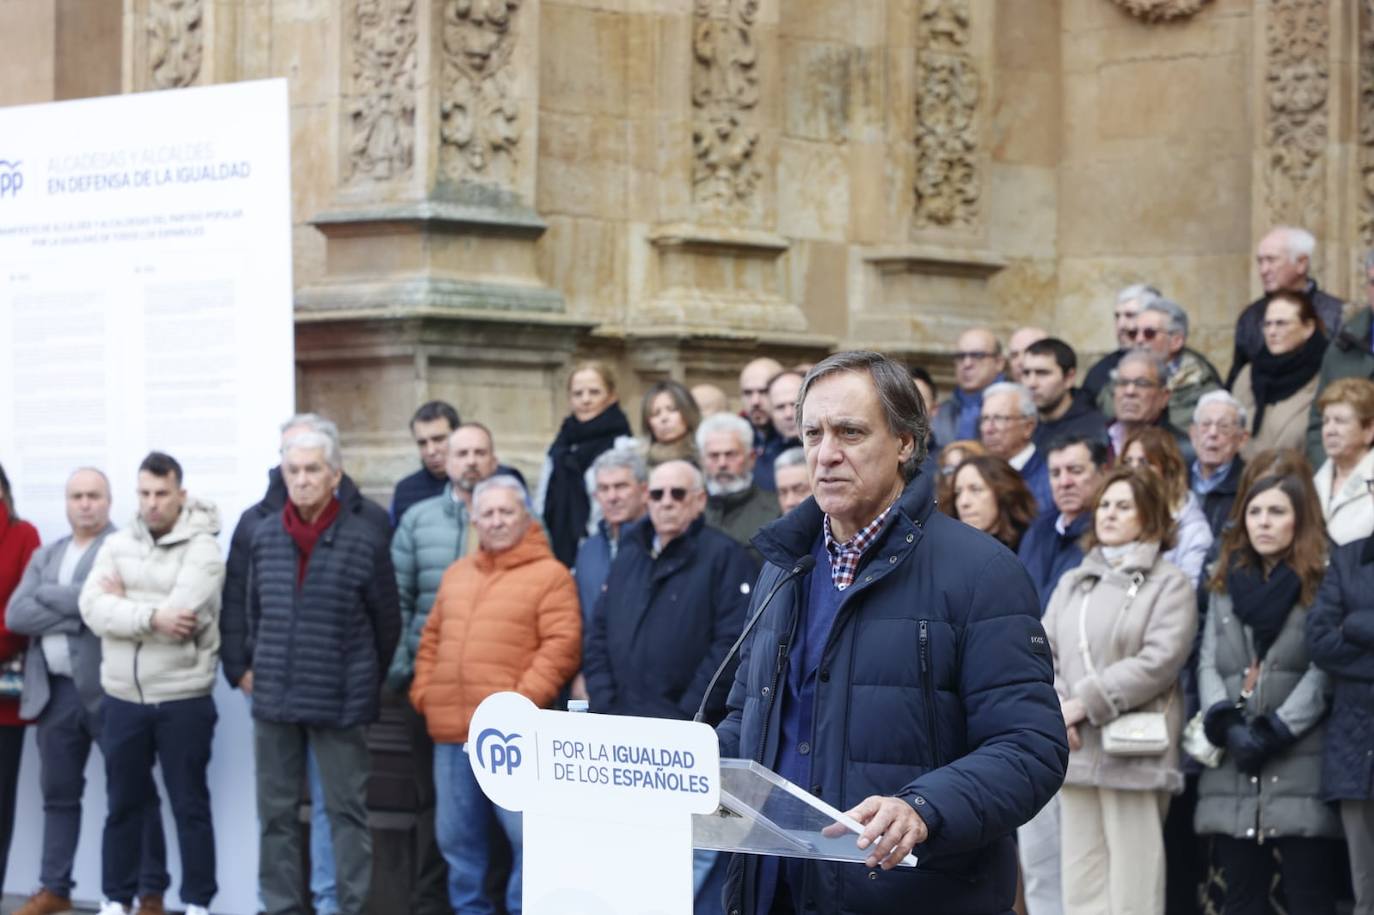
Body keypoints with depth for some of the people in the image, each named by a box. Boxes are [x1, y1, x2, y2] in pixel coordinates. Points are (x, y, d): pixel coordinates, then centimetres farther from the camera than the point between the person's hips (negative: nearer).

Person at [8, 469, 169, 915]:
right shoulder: (45, 556, 15)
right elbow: (15, 615, 2)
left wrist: (48, 595, -7)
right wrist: (76, 614, -10)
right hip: (55, 691, 6)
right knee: (58, 794, 12)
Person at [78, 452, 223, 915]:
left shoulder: (202, 549, -9)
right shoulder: (116, 545, 6)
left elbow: (182, 617, -21)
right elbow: (92, 607, -9)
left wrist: (123, 601, -10)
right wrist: (151, 615, -21)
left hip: (183, 700, -4)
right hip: (123, 698, 4)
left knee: (190, 804, 4)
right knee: (123, 803, 13)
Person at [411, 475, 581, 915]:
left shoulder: (549, 574, -1)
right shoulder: (456, 574, 20)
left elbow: (561, 646, -9)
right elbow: (431, 640, 23)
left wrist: (523, 699, -16)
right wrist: (424, 691, 9)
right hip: (451, 731, 6)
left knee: (527, 834, -7)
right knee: (457, 837, 10)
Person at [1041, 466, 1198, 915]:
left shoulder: (1168, 583, 1)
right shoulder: (1072, 583, 20)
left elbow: (1159, 660, -10)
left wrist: (1086, 703, -12)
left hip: (1134, 754, -6)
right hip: (1075, 752, 6)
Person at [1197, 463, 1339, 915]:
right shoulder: (1227, 586, 20)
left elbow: (1324, 672, -7)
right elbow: (1208, 664, 11)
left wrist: (1274, 731, -14)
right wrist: (1226, 723, -7)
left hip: (1300, 770, -5)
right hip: (1234, 773, 5)